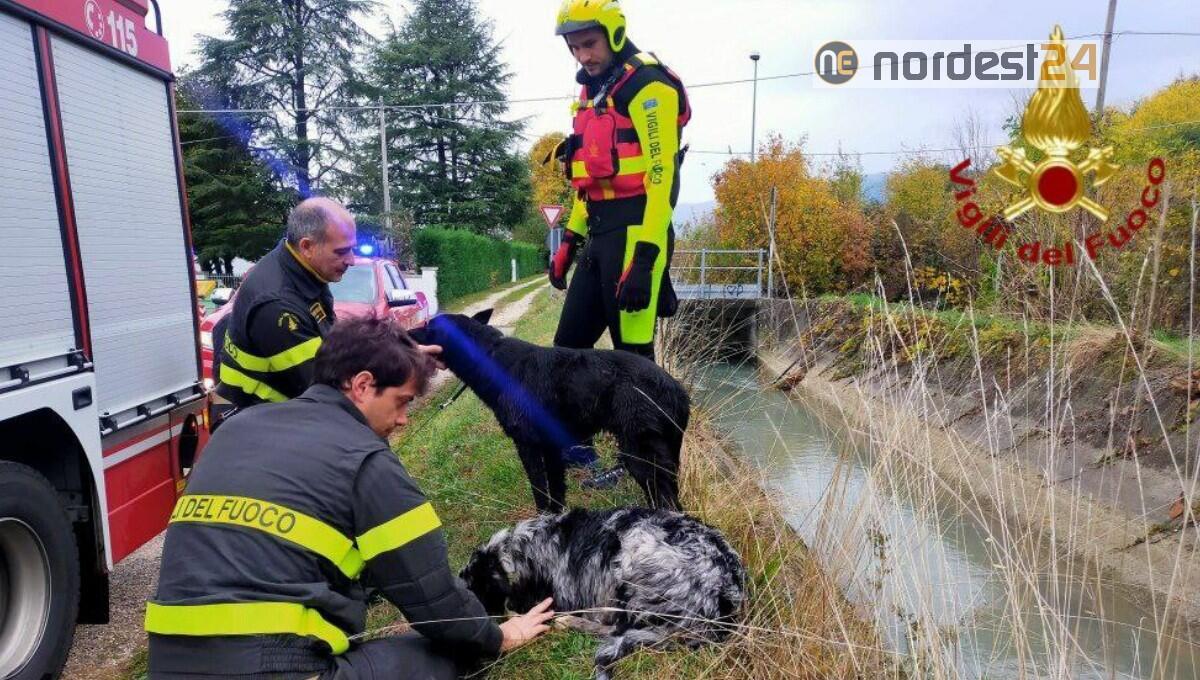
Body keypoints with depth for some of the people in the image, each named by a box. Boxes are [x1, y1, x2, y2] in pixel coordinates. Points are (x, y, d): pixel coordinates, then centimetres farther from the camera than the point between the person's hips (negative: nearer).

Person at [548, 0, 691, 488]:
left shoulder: (647, 85, -9)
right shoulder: (592, 92, 20)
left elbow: (661, 175, -18)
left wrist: (646, 255, -24)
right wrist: (570, 240, 20)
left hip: (635, 232, -9)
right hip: (600, 233, 9)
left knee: (633, 351, -3)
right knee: (569, 343, 12)